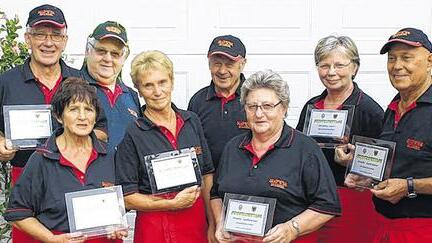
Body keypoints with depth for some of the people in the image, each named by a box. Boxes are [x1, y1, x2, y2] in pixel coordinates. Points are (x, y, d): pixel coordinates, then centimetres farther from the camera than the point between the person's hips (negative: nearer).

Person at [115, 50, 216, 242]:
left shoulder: (192, 121, 3)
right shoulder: (132, 134, -9)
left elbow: (207, 175, 7)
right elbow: (127, 198, -9)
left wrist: (212, 225, 2)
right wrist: (173, 203, -17)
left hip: (197, 224, 4)